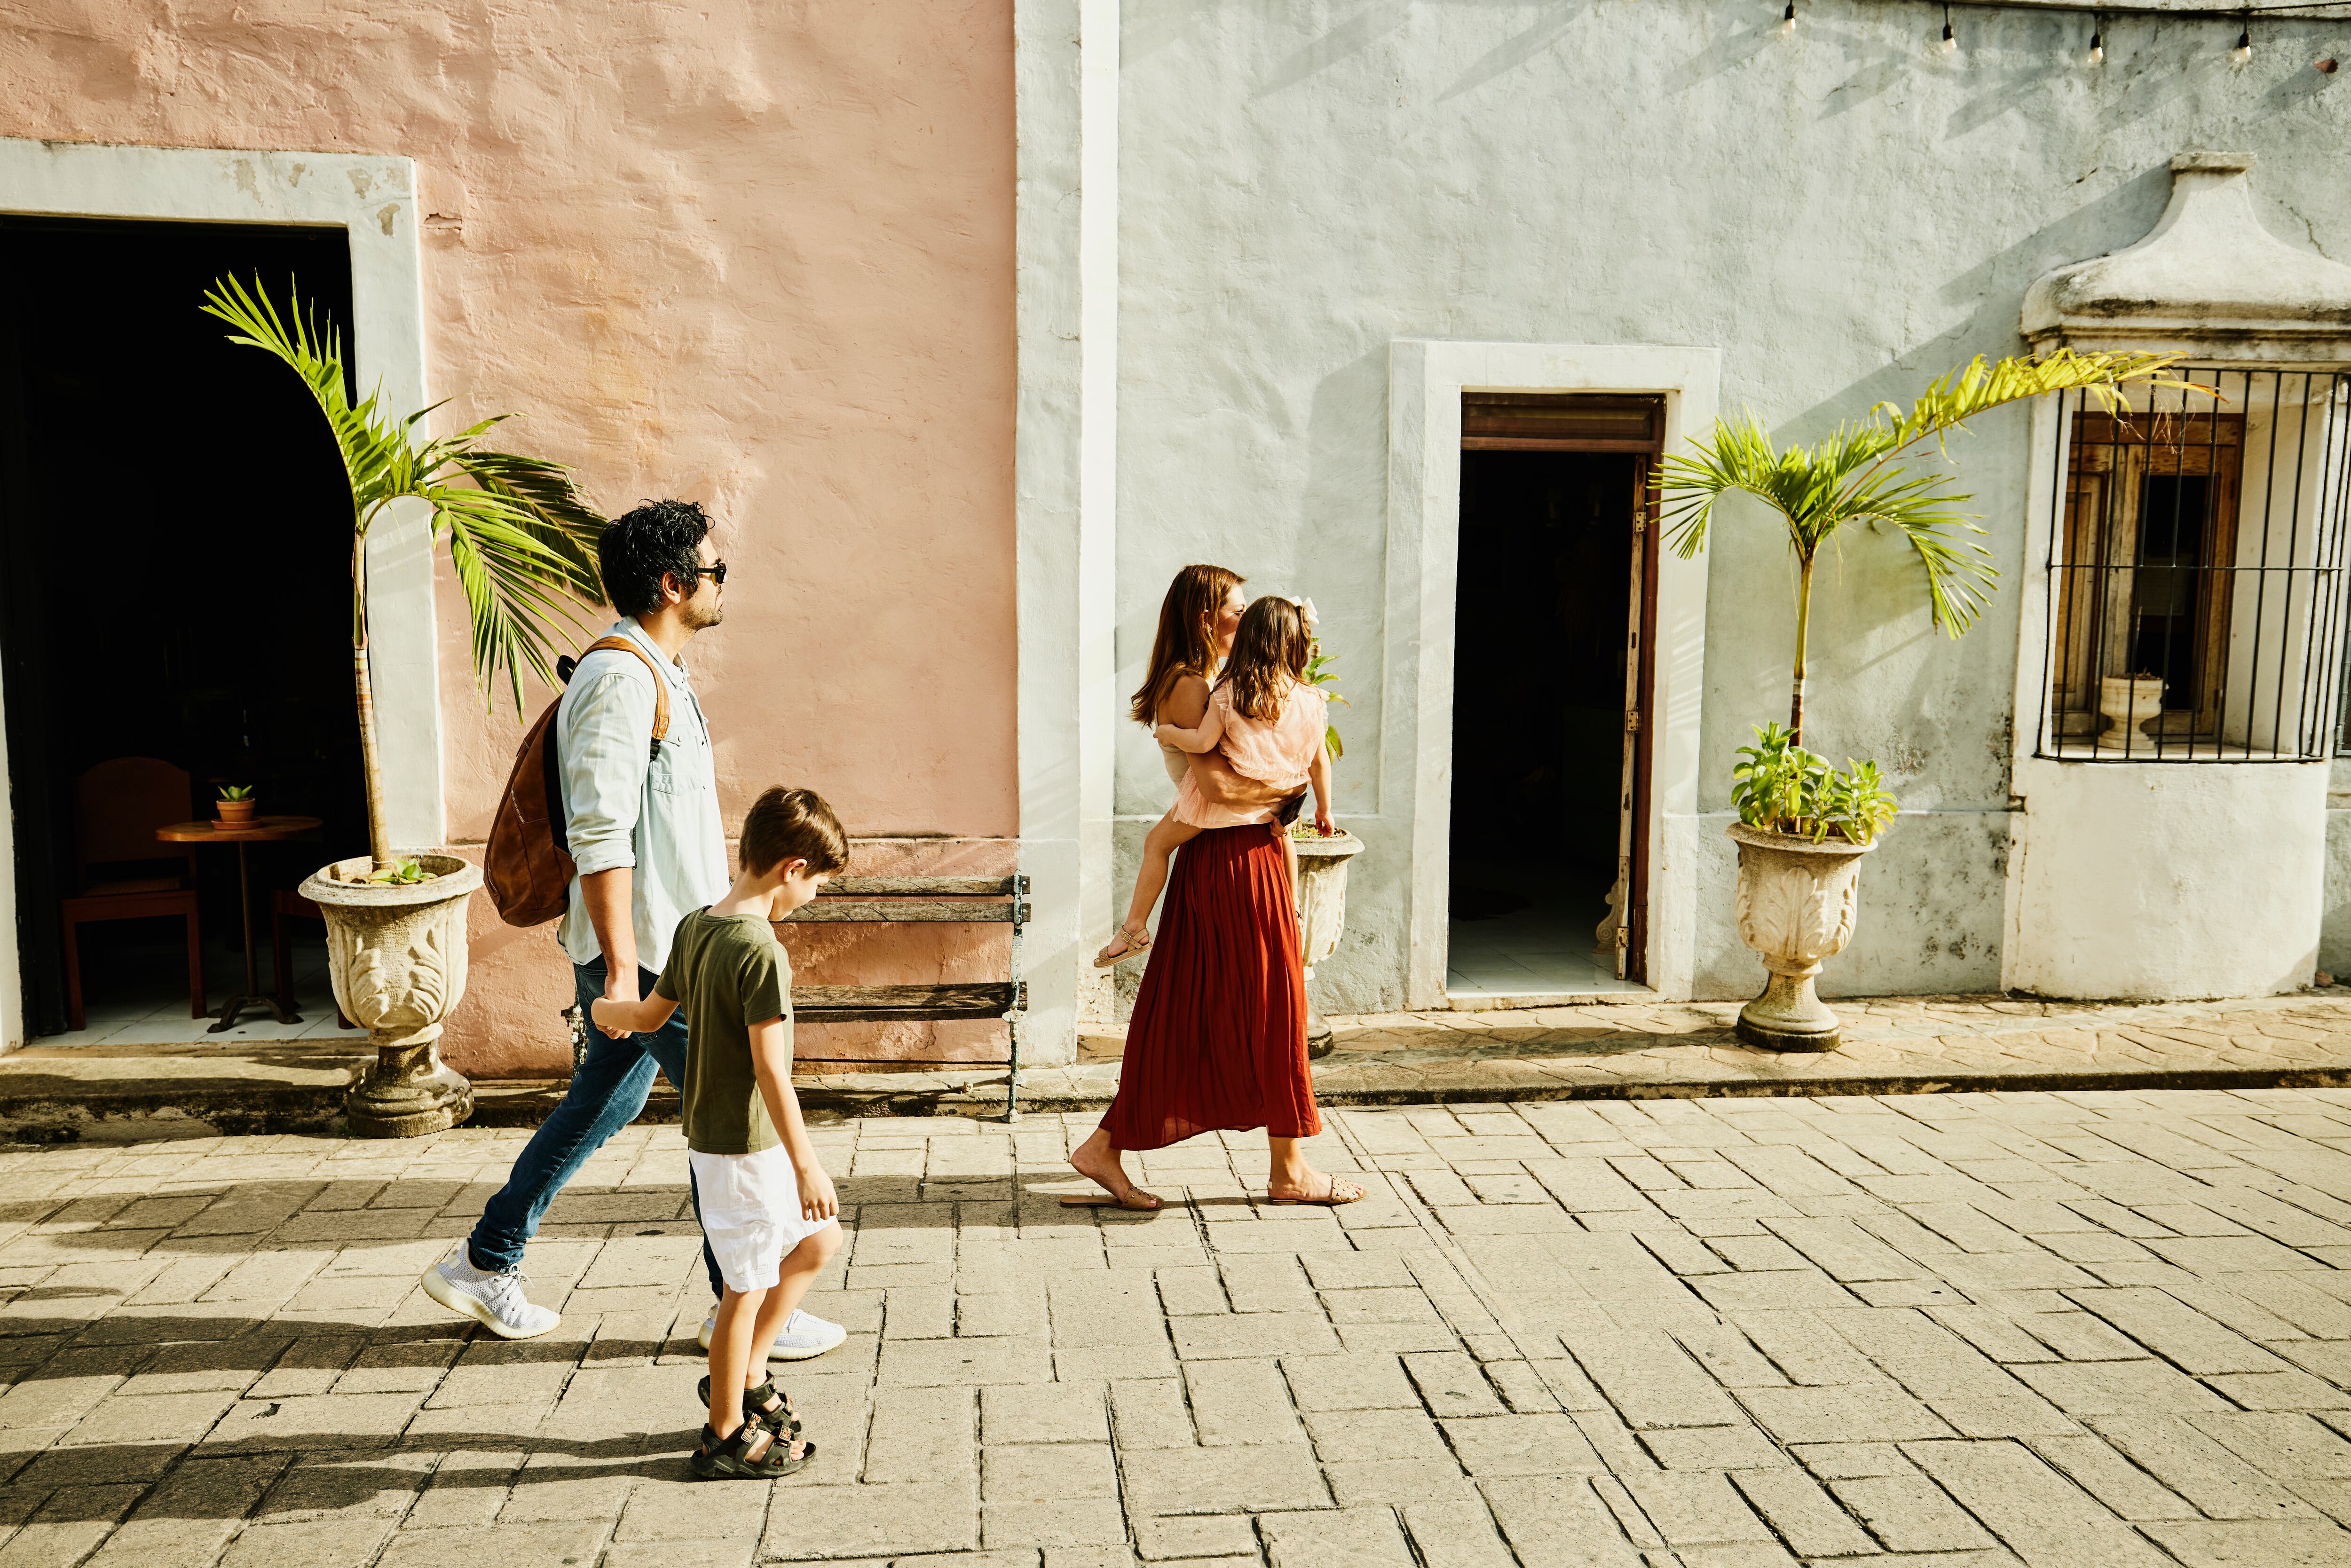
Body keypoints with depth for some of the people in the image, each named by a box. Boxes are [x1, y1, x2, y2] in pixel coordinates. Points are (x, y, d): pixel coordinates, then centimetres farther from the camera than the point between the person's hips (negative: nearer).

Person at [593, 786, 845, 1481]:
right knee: (749, 1287, 5)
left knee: (820, 1239, 21)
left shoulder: (695, 928, 4)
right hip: (743, 1145, -9)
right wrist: (806, 1165, -20)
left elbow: (651, 1015, 16)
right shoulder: (760, 951, -24)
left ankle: (744, 1376, 30)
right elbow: (770, 1070, -25)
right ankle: (726, 1438, 21)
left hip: (712, 1132, 10)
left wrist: (606, 1010, 40)